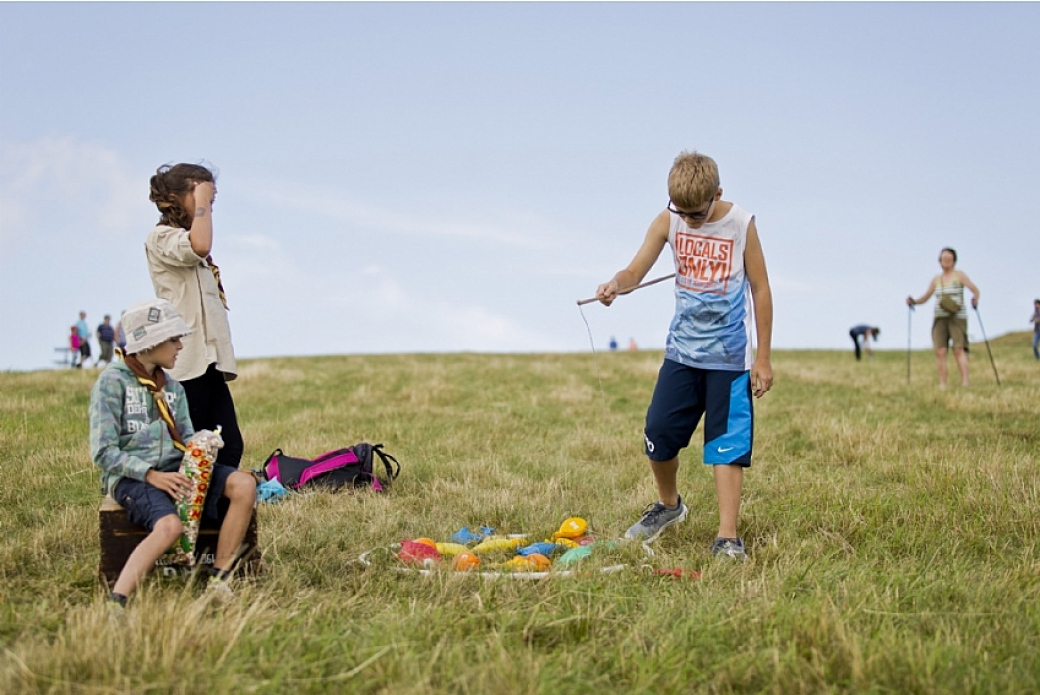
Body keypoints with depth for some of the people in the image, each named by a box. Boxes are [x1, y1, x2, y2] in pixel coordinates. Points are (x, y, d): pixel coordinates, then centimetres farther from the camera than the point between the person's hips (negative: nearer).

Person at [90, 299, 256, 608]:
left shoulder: (171, 387, 18)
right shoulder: (112, 382, -4)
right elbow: (104, 452, -10)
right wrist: (151, 475, -20)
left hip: (174, 468, 7)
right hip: (131, 475, -7)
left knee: (244, 485, -17)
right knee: (170, 525, -37)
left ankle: (219, 581, -17)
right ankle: (115, 603, -39)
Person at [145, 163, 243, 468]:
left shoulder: (185, 241, 24)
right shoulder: (161, 238, -5)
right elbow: (199, 246, -26)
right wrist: (201, 201, -14)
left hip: (210, 361, 9)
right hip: (187, 362, -9)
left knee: (230, 447, 2)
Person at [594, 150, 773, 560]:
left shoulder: (741, 225, -10)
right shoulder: (668, 222, -3)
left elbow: (760, 289, -3)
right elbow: (636, 270, -5)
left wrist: (763, 357, -3)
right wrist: (616, 284, -30)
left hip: (729, 356, -3)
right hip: (682, 351, 3)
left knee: (727, 444, -5)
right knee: (658, 433, 3)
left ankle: (727, 537, -1)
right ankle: (669, 505, 29)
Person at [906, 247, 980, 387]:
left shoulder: (959, 276, 3)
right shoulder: (936, 279, 16)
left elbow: (975, 289, -6)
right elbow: (925, 297, 18)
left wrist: (975, 299, -28)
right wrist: (914, 301, -1)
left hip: (957, 317, -4)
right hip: (940, 318, 4)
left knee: (958, 349, -17)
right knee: (940, 351, -7)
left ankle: (965, 382, -22)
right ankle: (942, 385, -6)